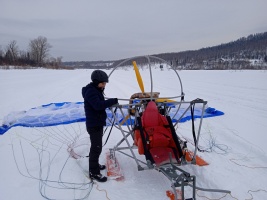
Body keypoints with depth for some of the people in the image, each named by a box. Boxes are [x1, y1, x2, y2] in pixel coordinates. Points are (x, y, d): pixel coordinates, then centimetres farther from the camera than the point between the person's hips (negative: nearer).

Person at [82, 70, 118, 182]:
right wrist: (113, 101, -28)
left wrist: (111, 103, 0)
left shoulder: (96, 90, 13)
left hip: (98, 123, 10)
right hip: (94, 124, -10)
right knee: (96, 147, -6)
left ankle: (94, 164, 39)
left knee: (96, 146, 22)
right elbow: (98, 105, -31)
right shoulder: (90, 91, -18)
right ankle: (94, 172, 5)